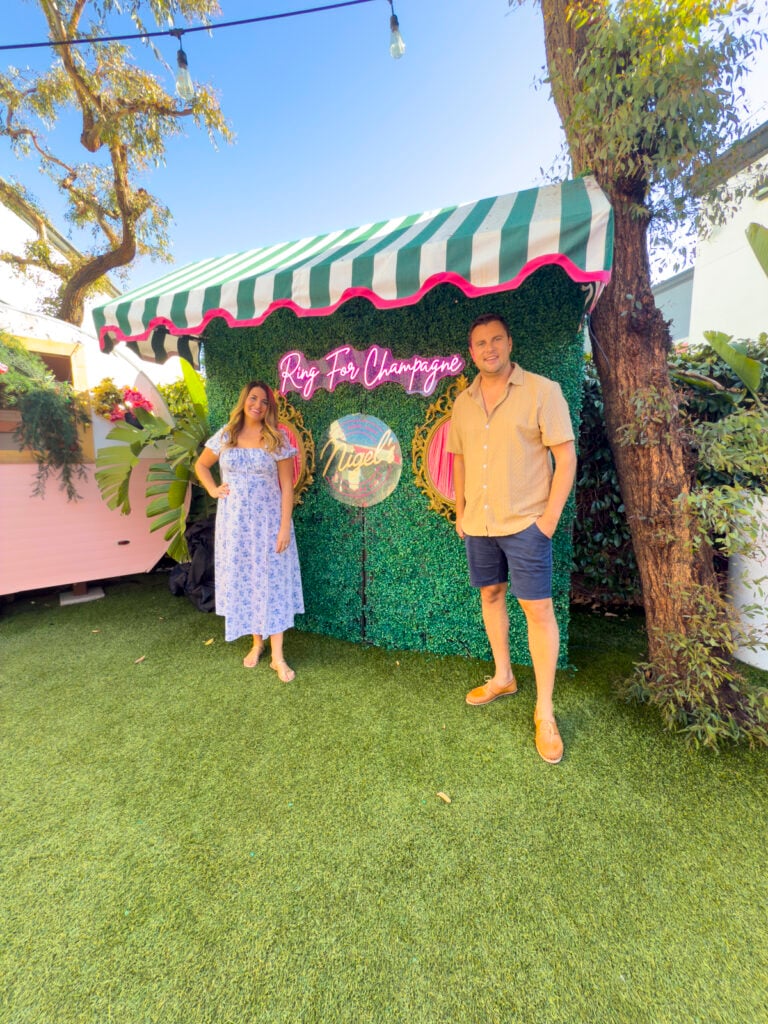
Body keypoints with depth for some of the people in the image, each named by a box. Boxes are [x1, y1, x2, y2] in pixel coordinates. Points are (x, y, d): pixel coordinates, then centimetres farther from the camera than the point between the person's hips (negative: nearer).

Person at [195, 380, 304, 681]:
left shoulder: (277, 440, -4)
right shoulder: (225, 436, 5)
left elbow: (287, 486, -7)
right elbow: (200, 465, 20)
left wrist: (285, 527, -12)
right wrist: (213, 490, 2)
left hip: (268, 522, -3)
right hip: (234, 523, 3)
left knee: (272, 582, 0)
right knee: (243, 582, 10)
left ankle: (277, 657, 8)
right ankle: (257, 643, 29)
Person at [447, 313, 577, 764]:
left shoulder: (542, 391, -6)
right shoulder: (463, 402, 8)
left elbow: (566, 456, -8)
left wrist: (551, 516, -13)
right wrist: (460, 511, 11)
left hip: (525, 523, -5)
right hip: (477, 524, 5)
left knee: (538, 609, -1)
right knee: (491, 595, 16)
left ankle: (545, 712, 15)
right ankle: (503, 677, 37)